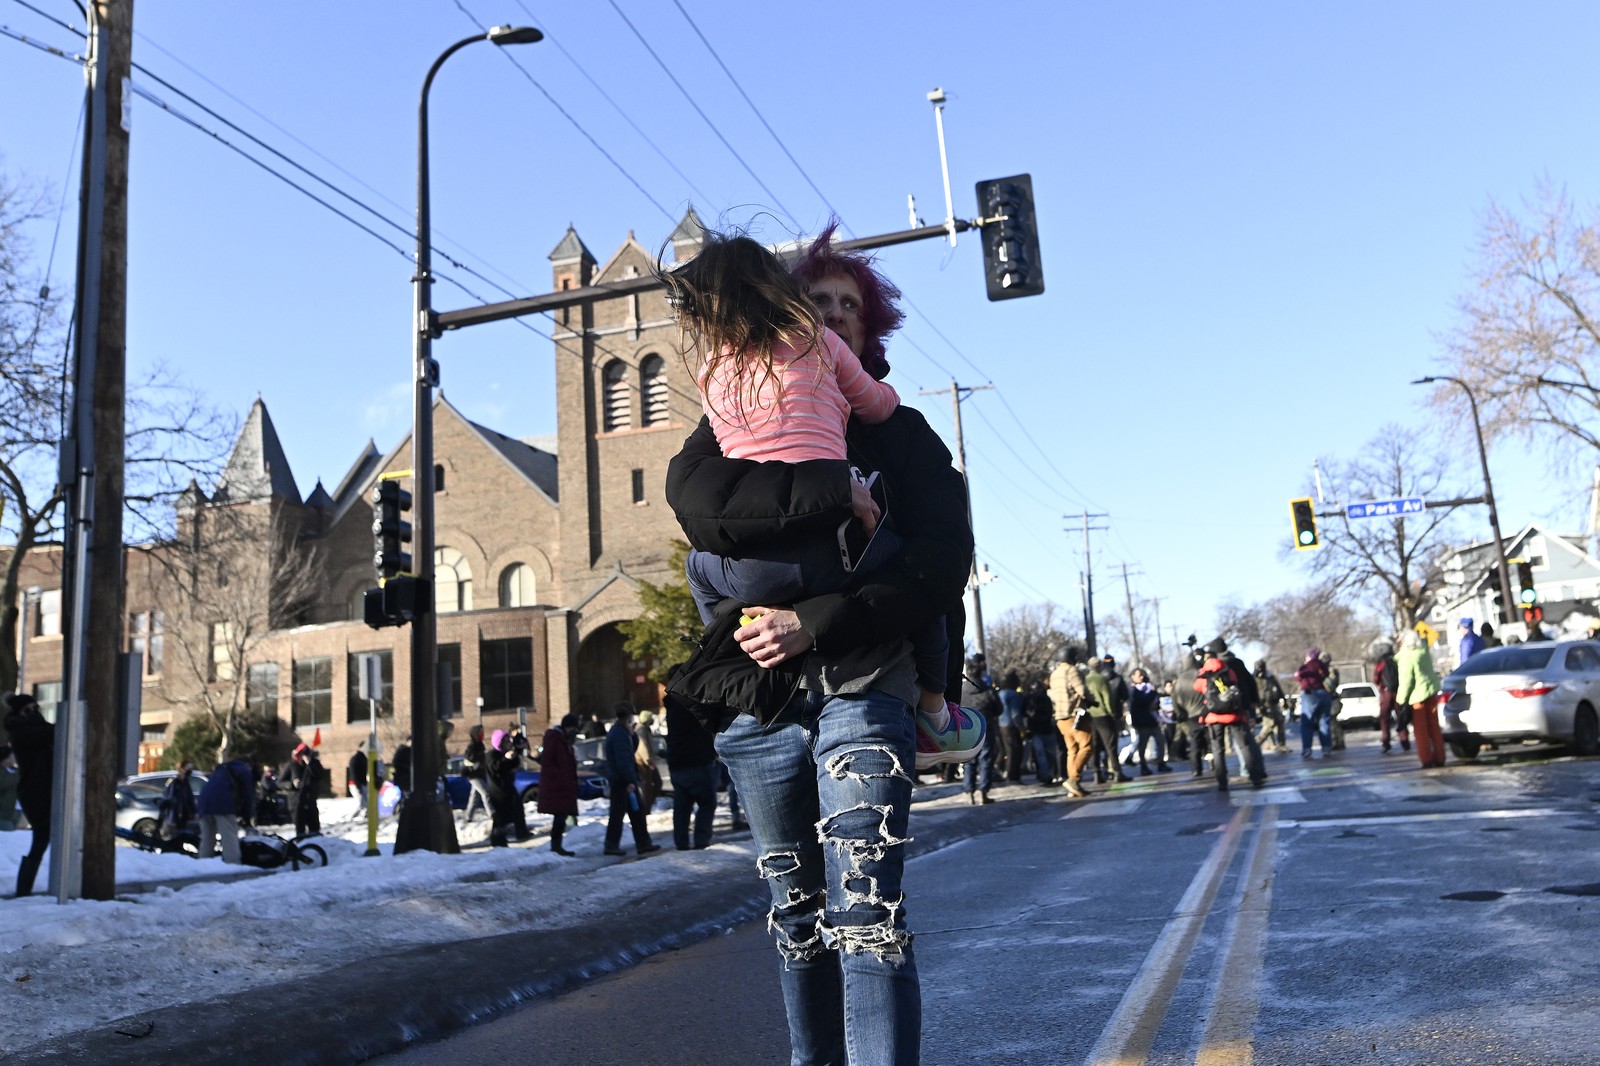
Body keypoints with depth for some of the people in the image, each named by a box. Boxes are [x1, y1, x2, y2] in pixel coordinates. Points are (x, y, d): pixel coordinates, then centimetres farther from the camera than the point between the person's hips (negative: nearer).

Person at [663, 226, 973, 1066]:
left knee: (865, 915, -13)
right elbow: (704, 510, -8)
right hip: (756, 698, 2)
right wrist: (834, 492, -13)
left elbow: (941, 558, -5)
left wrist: (816, 624, -15)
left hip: (862, 688, -2)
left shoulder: (901, 432, 11)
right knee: (797, 921, 11)